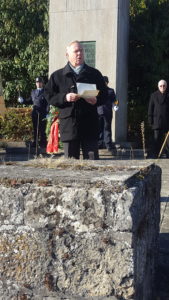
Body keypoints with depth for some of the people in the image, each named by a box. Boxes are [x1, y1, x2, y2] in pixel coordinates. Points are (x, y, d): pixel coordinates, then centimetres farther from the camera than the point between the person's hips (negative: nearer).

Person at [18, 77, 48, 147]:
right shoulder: (33, 92, 17)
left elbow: (48, 103, -8)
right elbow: (30, 101, 20)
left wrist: (47, 113, -18)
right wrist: (23, 101, 2)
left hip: (42, 114, -5)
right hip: (34, 113, 5)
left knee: (42, 129, -3)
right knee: (35, 128, 9)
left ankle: (43, 143, 3)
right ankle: (35, 142, 15)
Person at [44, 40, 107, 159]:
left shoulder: (94, 74, 14)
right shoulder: (58, 76, 10)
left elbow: (104, 94, 14)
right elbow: (49, 96, 5)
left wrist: (96, 100, -8)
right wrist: (65, 97, -11)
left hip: (90, 124, 0)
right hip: (69, 126, 0)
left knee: (92, 159, -1)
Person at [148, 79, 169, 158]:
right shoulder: (154, 95, 6)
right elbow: (150, 109, 6)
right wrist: (150, 120, -1)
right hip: (157, 121, -1)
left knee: (162, 139, 3)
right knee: (156, 138, -5)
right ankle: (154, 154, -3)